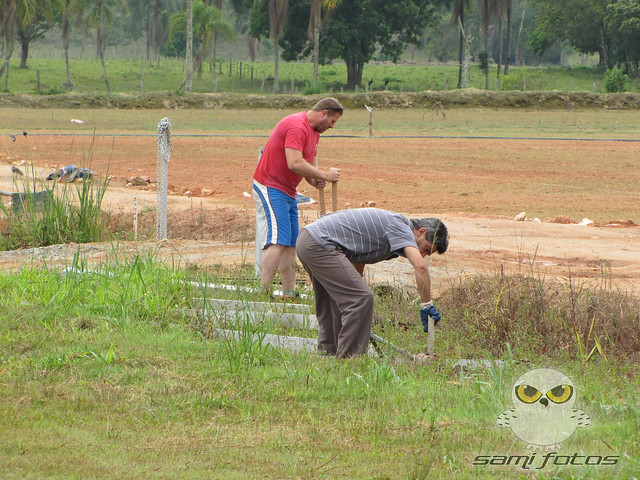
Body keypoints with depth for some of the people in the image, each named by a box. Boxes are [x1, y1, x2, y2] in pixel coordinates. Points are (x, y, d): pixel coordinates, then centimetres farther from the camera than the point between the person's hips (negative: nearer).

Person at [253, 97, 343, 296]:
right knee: (278, 241, -18)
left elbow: (310, 162, 18)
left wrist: (315, 180, -4)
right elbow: (295, 163, -28)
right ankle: (264, 292, -22)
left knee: (291, 244, 7)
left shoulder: (314, 131, 15)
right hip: (270, 189, -11)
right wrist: (324, 175, -19)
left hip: (288, 193, 11)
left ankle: (290, 293, 9)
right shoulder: (297, 127, -20)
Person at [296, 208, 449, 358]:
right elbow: (420, 266, -23)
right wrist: (426, 305, -17)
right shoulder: (401, 227, -8)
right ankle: (347, 359, -8)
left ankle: (327, 353, 27)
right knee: (362, 299, -11)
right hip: (320, 244, -11)